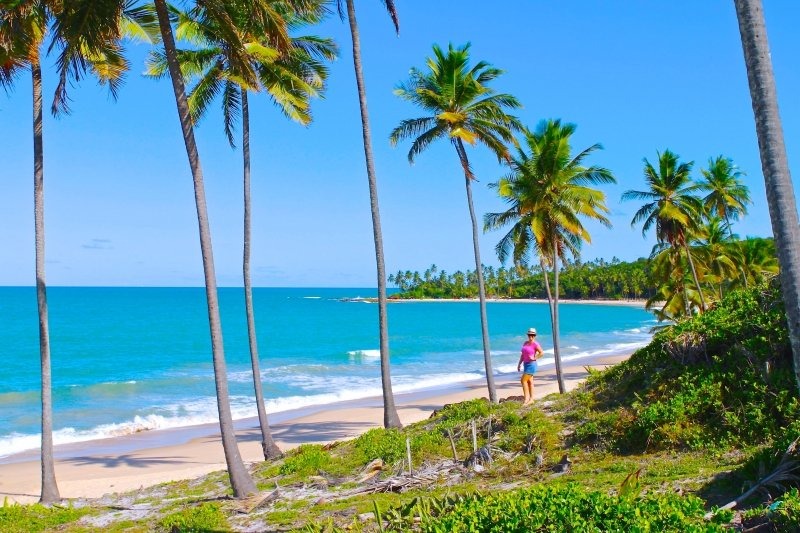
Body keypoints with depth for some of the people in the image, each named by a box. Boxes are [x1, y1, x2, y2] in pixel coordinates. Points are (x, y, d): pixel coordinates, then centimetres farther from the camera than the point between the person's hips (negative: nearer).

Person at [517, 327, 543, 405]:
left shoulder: (535, 344, -12)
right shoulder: (525, 343, 10)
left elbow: (542, 353, -12)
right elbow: (523, 354, 14)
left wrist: (534, 358, -14)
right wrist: (519, 363, 11)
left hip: (531, 364, -8)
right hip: (525, 364, 8)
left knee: (523, 380, -11)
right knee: (529, 381, 10)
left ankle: (526, 398, -7)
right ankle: (531, 399, 15)